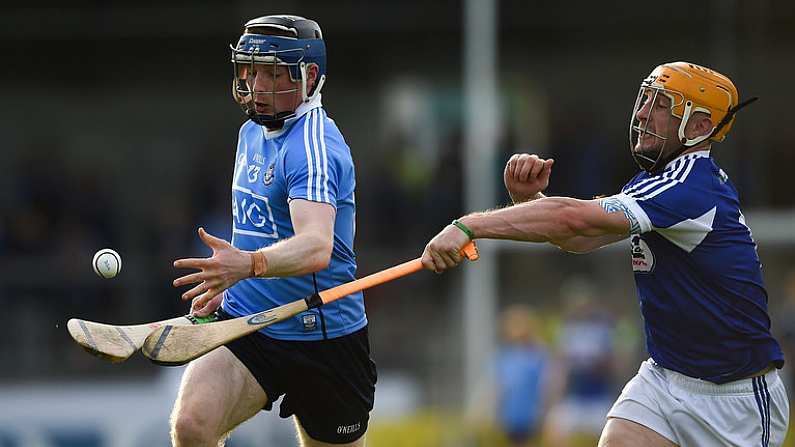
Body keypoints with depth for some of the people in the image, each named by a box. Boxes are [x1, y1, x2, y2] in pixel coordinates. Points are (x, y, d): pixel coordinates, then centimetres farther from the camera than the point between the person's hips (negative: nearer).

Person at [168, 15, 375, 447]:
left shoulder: (313, 146, -18)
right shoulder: (252, 132, 9)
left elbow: (316, 247, -36)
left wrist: (249, 265, -53)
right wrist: (224, 282, 16)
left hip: (324, 340, -6)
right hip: (245, 329, 6)